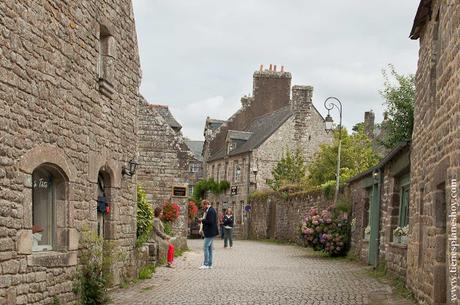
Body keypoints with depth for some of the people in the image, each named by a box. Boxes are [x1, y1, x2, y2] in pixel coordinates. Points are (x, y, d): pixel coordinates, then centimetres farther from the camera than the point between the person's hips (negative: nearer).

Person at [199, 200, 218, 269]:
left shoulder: (210, 211, -17)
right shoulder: (210, 210, 16)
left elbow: (210, 221, -24)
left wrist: (203, 220, -13)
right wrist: (203, 220, 8)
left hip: (210, 233, -11)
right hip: (210, 232, 11)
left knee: (205, 247, -8)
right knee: (209, 248, 12)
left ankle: (206, 264, -7)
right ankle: (210, 264, 16)